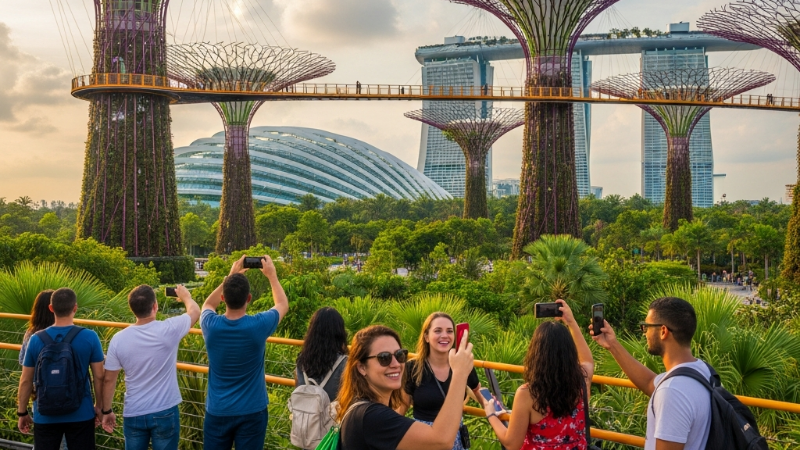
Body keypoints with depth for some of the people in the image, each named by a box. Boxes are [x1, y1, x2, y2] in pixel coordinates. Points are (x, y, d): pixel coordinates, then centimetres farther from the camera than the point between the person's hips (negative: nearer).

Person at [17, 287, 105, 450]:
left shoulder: (36, 340, -7)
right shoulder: (90, 337, -11)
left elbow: (26, 380, 0)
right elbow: (99, 377, -6)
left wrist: (22, 413, 11)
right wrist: (99, 406, 8)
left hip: (46, 416, 1)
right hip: (80, 415, -1)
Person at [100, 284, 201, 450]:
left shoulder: (118, 339, -9)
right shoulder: (169, 330, -15)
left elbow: (109, 380, -1)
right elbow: (195, 311, 4)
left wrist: (107, 411, 12)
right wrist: (186, 296, 26)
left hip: (133, 415, 2)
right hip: (165, 413, -2)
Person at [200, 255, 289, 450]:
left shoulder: (211, 325, -13)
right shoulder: (258, 325, -18)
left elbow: (207, 305, 14)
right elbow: (283, 305, 5)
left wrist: (231, 276, 14)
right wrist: (271, 275, 14)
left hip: (217, 411, 2)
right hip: (251, 412, -1)